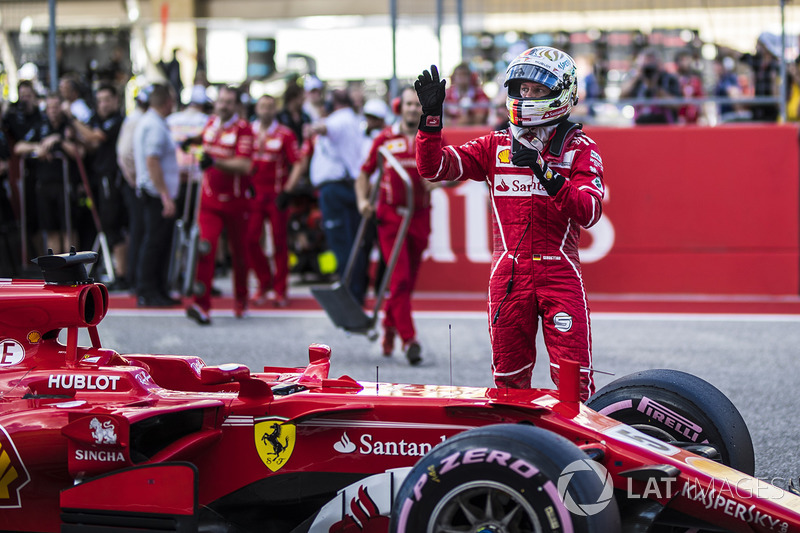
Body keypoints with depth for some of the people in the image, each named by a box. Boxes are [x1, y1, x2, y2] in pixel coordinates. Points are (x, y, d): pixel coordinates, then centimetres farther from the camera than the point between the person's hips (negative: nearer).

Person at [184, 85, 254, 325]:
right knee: (206, 249, -14)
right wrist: (194, 141, 12)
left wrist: (216, 162, -35)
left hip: (235, 202, -3)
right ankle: (201, 305, -19)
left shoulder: (243, 129, -12)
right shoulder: (212, 122, 6)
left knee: (239, 253, 12)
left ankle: (241, 300, 33)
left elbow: (244, 166, -24)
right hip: (210, 200, 3)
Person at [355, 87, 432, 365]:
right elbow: (365, 172, 11)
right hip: (390, 216, -2)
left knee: (408, 280, 10)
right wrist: (362, 200, -4)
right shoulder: (385, 138, 3)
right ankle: (409, 340, -12)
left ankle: (390, 324, 34)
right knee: (400, 278, -12)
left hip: (419, 217, 2)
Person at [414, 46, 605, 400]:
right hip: (509, 275, 3)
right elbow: (433, 168, 4)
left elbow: (589, 212, -12)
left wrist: (544, 171, -21)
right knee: (509, 379, 7)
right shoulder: (496, 146, 11)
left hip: (559, 274, -3)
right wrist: (431, 116, -7)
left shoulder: (580, 148, 3)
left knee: (574, 378, -9)